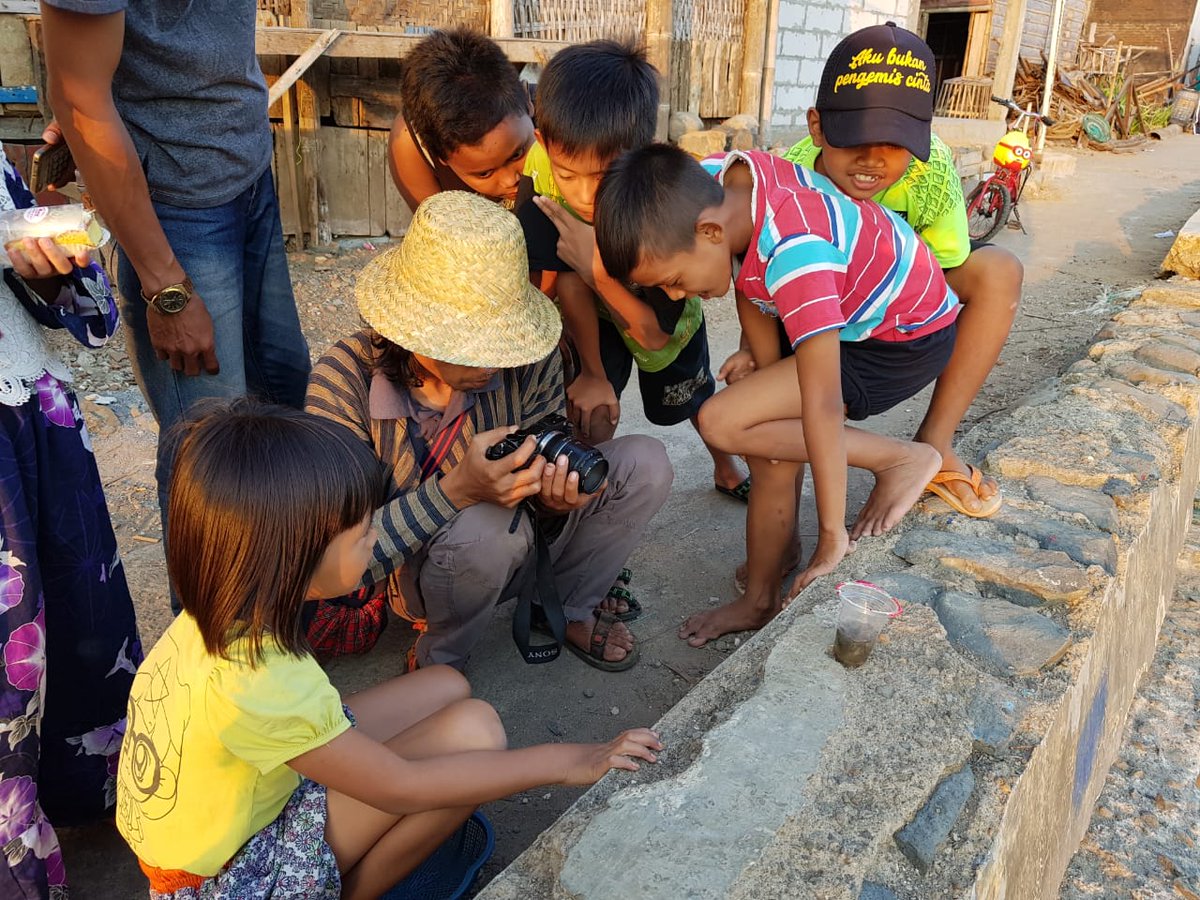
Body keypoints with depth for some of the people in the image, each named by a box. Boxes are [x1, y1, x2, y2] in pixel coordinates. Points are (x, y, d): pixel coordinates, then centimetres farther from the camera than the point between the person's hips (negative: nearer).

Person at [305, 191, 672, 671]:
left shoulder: (530, 362, -18)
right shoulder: (345, 381, -27)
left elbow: (538, 488, -7)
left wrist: (555, 500, -32)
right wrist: (457, 491, -43)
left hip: (511, 553, 4)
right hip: (409, 574, -4)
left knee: (645, 463, -14)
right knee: (488, 527, -39)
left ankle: (571, 610, 9)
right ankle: (438, 661, -6)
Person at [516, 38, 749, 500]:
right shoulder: (541, 169, -37)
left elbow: (654, 334, -34)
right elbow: (566, 283, -25)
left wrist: (596, 266, -46)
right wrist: (592, 373, -17)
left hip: (665, 320, 0)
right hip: (592, 312, 1)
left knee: (692, 403, 21)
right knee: (591, 412, -19)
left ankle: (726, 469, 53)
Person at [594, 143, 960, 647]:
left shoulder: (793, 253, -38)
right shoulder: (713, 181, -15)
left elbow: (822, 405, -36)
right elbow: (750, 283, 2)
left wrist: (832, 539, -29)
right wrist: (768, 383, -1)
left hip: (911, 338, -8)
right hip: (852, 311, 8)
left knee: (722, 423, -19)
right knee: (770, 452, 5)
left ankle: (902, 460, -6)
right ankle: (759, 602, 22)